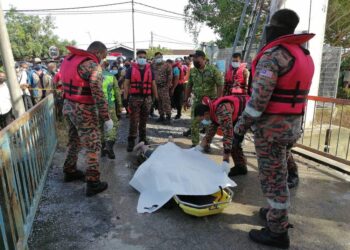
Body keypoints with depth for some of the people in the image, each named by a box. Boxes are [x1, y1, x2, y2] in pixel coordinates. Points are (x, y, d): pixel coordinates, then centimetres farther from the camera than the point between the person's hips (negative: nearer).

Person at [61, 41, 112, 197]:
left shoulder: (69, 60, 11)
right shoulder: (92, 66, -17)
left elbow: (65, 84, 14)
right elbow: (98, 95, -21)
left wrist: (70, 103, 18)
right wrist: (106, 118, -16)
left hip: (68, 107, 9)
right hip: (84, 111, -9)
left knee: (74, 141, 22)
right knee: (93, 146, 0)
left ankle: (69, 171, 36)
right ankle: (93, 183, 5)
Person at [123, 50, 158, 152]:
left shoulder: (150, 70, 11)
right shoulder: (131, 69, 2)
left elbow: (153, 84, 13)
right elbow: (126, 84, -1)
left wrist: (156, 97, 9)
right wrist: (125, 97, -9)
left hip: (147, 98, 3)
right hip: (134, 98, -3)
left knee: (144, 120, 12)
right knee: (134, 120, -4)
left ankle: (142, 138, 26)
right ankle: (131, 141, 1)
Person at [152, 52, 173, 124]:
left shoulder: (166, 65, -1)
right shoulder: (153, 66, 13)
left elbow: (170, 76, -4)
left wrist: (168, 85, -9)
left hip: (164, 87, -5)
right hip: (156, 86, 5)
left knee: (166, 102, -9)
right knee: (159, 102, 10)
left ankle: (168, 117, -4)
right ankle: (161, 116, 19)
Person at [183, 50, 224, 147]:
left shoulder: (213, 70, -12)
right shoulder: (192, 71, 2)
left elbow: (220, 85, -12)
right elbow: (189, 86, 9)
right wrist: (186, 100, 8)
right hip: (197, 100, 4)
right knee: (194, 123, 3)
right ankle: (194, 144, 16)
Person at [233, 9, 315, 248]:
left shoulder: (272, 55, -17)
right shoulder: (304, 55, 12)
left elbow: (259, 97, -24)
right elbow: (300, 93, 15)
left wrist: (241, 126, -15)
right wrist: (292, 121, 22)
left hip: (271, 126, -9)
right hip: (293, 125, 9)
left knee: (272, 178, 2)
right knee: (279, 174, 22)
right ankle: (278, 213, 39)